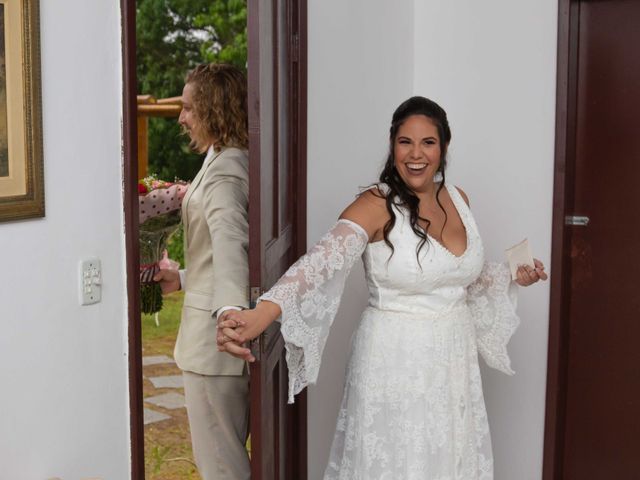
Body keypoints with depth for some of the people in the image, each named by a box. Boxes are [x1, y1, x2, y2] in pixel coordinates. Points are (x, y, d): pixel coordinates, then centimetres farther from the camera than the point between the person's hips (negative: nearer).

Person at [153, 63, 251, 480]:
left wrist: (229, 308, -51)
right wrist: (183, 279, 22)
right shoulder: (233, 161, 14)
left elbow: (229, 239, -37)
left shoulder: (224, 168, -18)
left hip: (215, 333, -10)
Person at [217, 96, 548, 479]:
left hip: (455, 360, 6)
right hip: (397, 362, -5)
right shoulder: (376, 206, -16)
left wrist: (513, 278, 3)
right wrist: (261, 314, -49)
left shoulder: (458, 198, 3)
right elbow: (320, 263, -33)